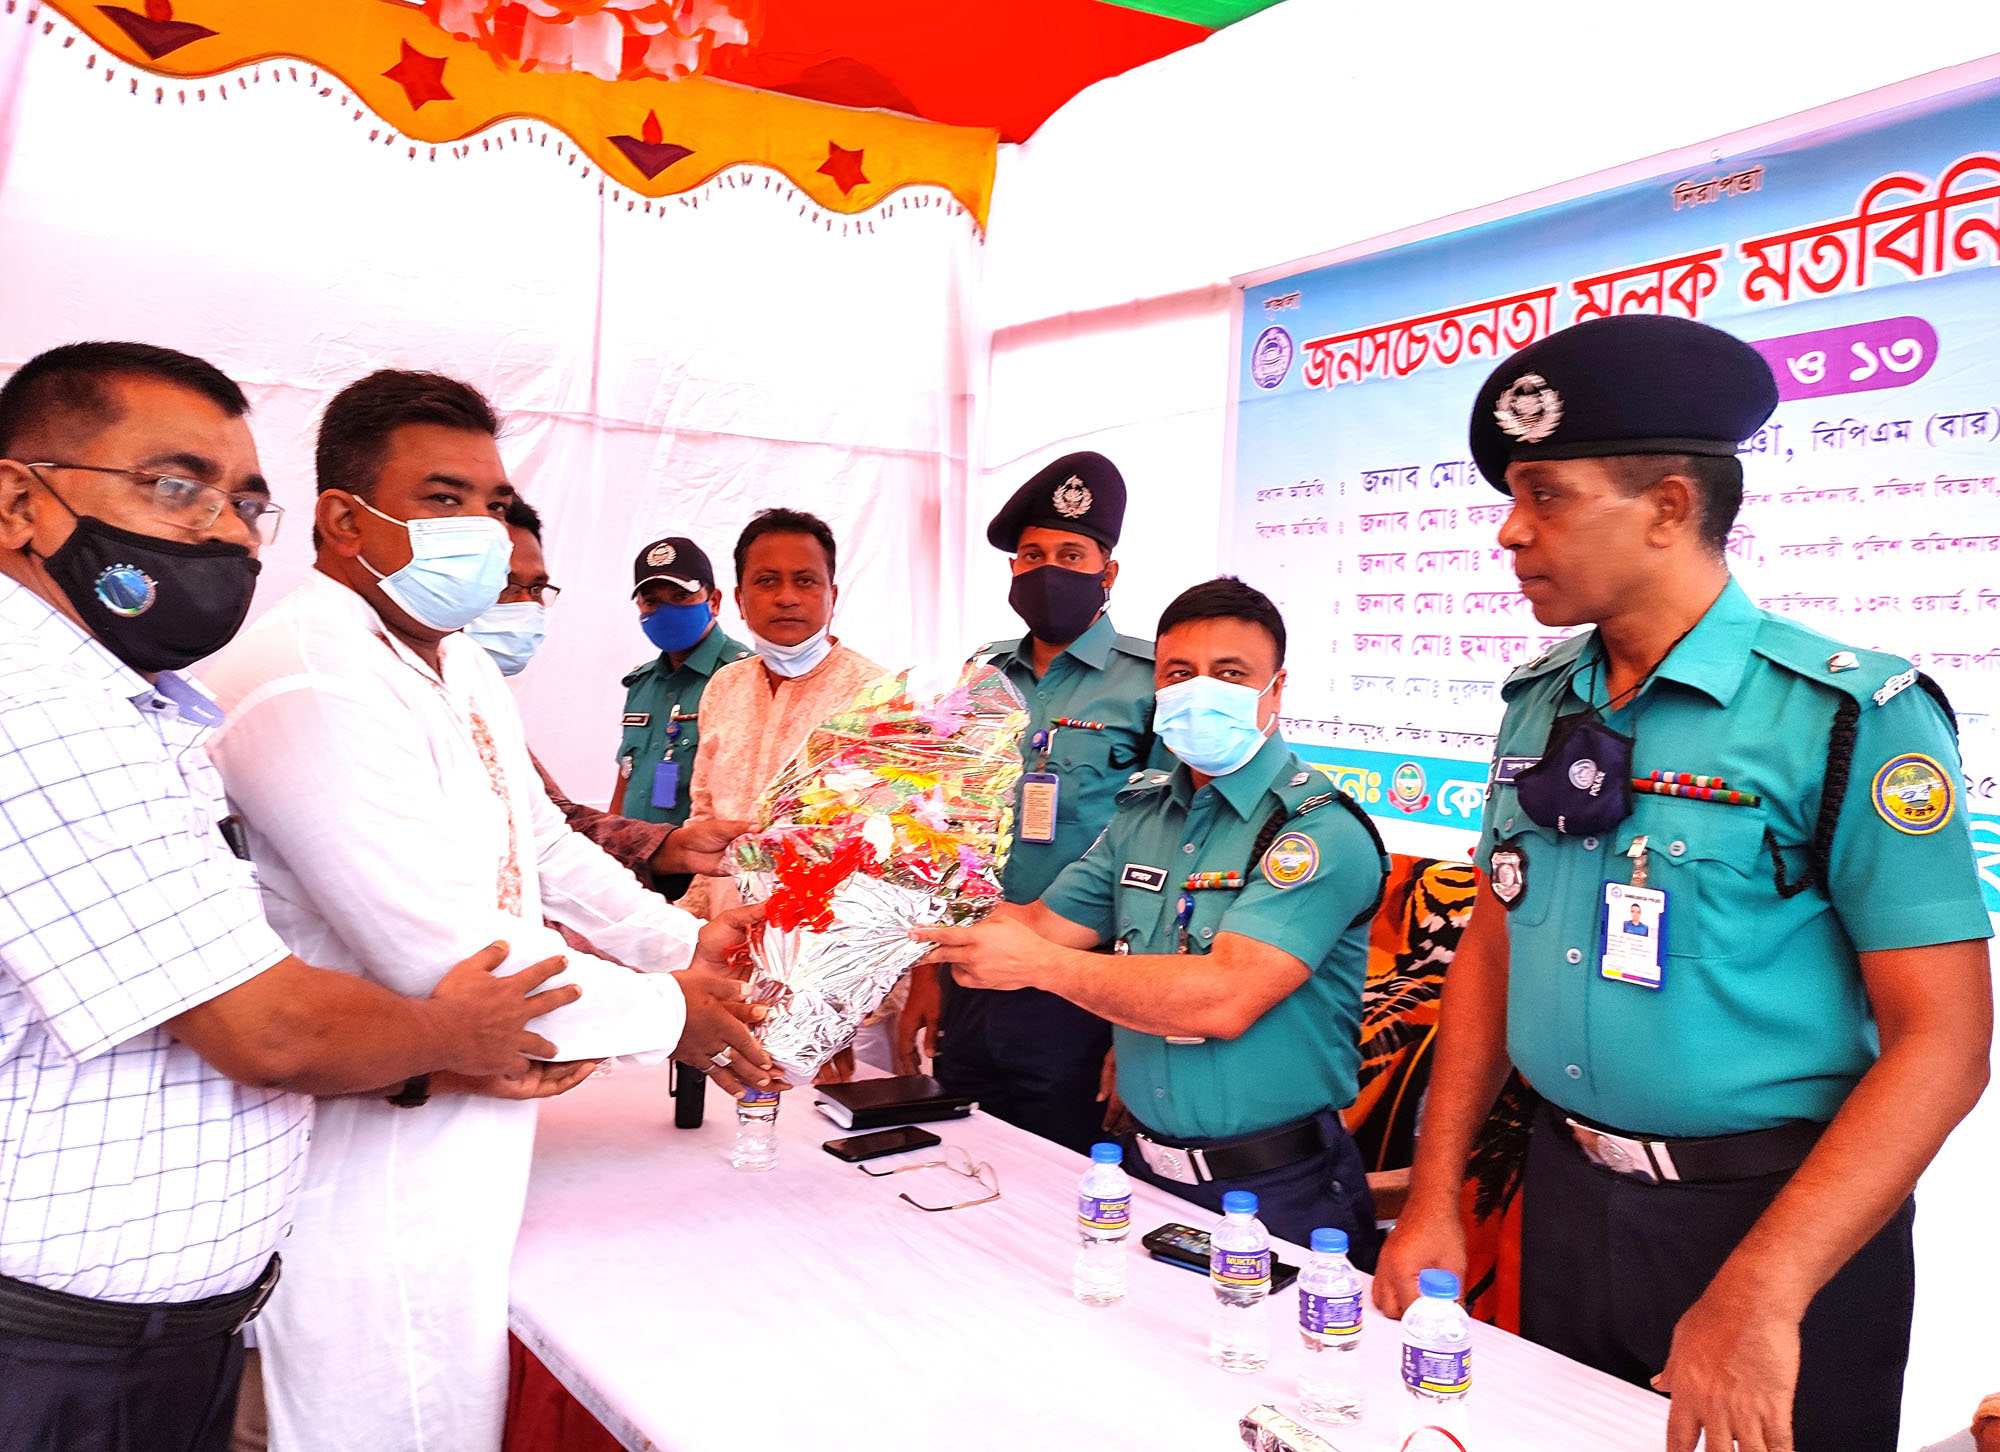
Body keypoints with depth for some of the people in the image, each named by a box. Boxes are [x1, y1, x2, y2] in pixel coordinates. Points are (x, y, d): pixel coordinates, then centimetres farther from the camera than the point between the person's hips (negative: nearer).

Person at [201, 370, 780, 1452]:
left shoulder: (460, 667, 10)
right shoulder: (310, 684, -25)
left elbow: (542, 845, 19)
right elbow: (443, 958, -28)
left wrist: (685, 942, 4)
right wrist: (664, 1013, -15)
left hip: (462, 1136, 10)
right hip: (375, 1172, -10)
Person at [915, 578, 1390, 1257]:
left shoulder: (1322, 831, -18)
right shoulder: (1143, 813, 7)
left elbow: (1225, 999, -28)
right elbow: (1043, 925, 7)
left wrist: (1038, 963, -27)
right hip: (1151, 1170, 6)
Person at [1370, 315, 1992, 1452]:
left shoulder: (1848, 715, -16)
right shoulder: (1540, 706, 1)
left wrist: (1759, 1296, -25)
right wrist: (1434, 1196, 2)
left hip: (1779, 1216, -5)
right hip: (1568, 1189, 6)